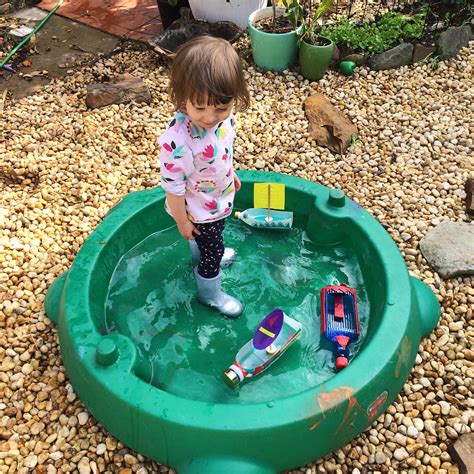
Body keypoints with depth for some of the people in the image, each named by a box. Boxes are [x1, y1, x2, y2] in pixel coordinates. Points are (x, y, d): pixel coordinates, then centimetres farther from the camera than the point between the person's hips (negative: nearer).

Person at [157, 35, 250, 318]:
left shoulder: (223, 116, -20)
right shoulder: (178, 141, -41)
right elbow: (173, 186, -28)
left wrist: (232, 173, 17)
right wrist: (182, 221, -16)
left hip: (221, 198, 7)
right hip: (199, 211, -6)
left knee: (211, 239, 34)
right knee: (213, 252, 16)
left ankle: (204, 256, 67)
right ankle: (210, 293, 44)